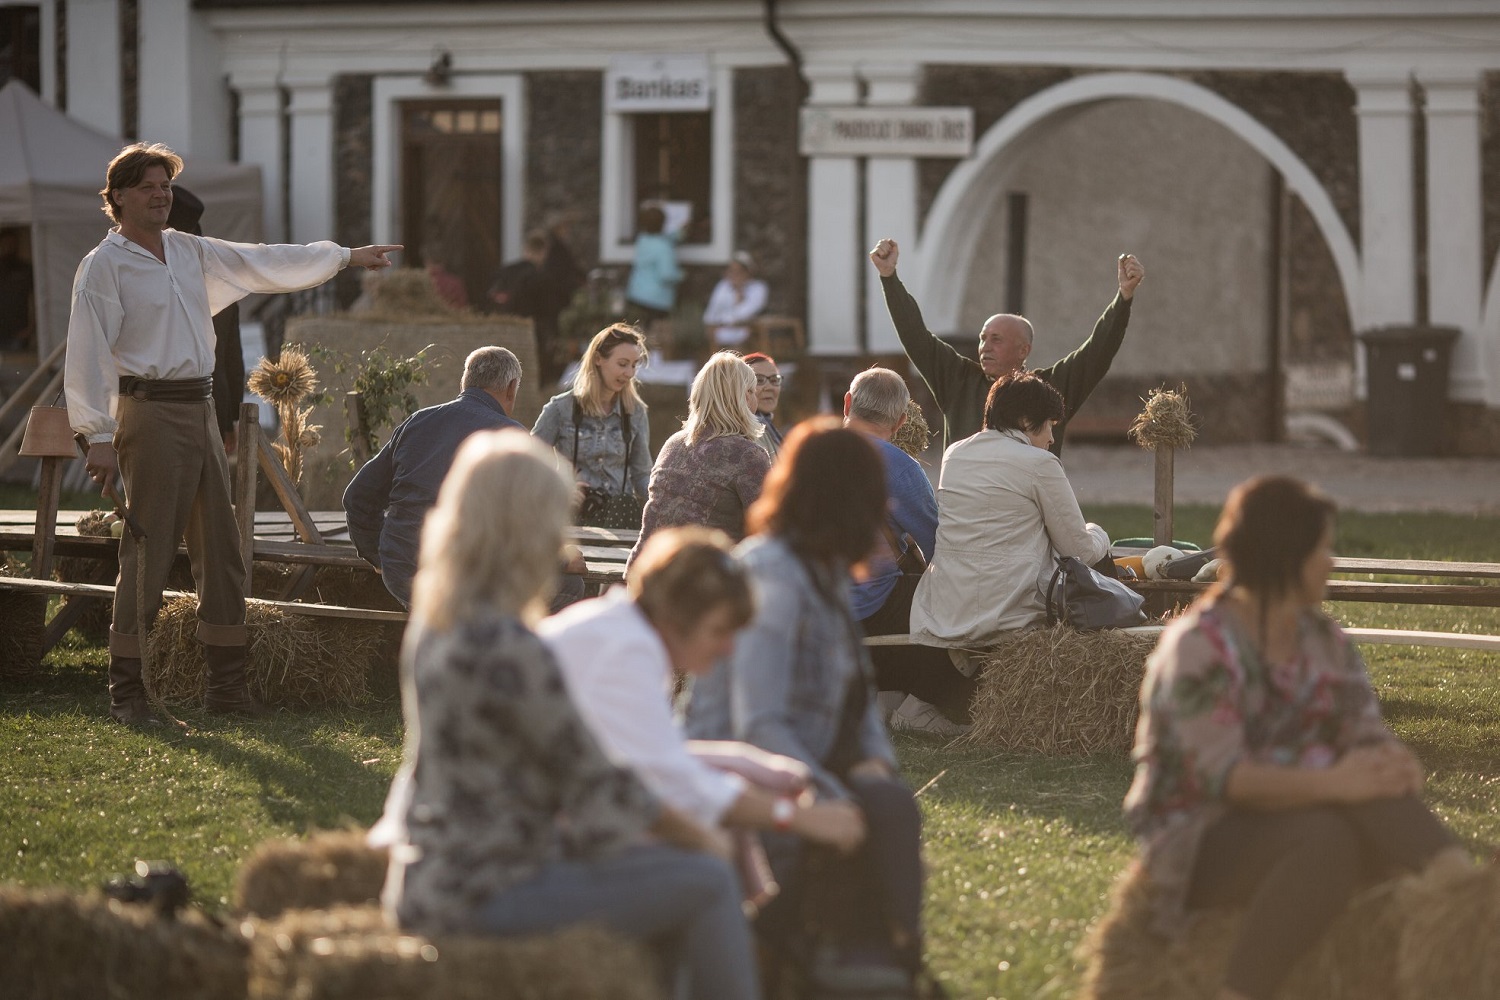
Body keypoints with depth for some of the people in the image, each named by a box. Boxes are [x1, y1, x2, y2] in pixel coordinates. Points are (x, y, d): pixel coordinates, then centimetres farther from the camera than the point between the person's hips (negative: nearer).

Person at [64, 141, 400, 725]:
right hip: (150, 414, -8)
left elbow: (265, 265, 24)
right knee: (148, 555, -8)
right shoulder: (105, 266, -6)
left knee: (222, 550, 8)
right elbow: (89, 354, -11)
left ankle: (226, 684, 14)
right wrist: (99, 437, -18)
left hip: (200, 412, 8)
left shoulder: (192, 253, 16)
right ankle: (125, 692, -3)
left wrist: (345, 257, 25)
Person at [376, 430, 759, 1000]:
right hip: (482, 894, -10)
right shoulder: (508, 648, -22)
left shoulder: (433, 627, 7)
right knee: (706, 882, -8)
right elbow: (593, 784, -14)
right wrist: (696, 838, 2)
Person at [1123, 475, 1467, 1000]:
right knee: (1327, 837, -36)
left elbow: (1366, 730, 0)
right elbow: (1222, 775, -23)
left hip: (1293, 814, 6)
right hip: (1202, 839, -6)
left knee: (1380, 796, -25)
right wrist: (1331, 784, -36)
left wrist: (1394, 760, -25)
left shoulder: (1322, 637, 9)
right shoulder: (1201, 646, -13)